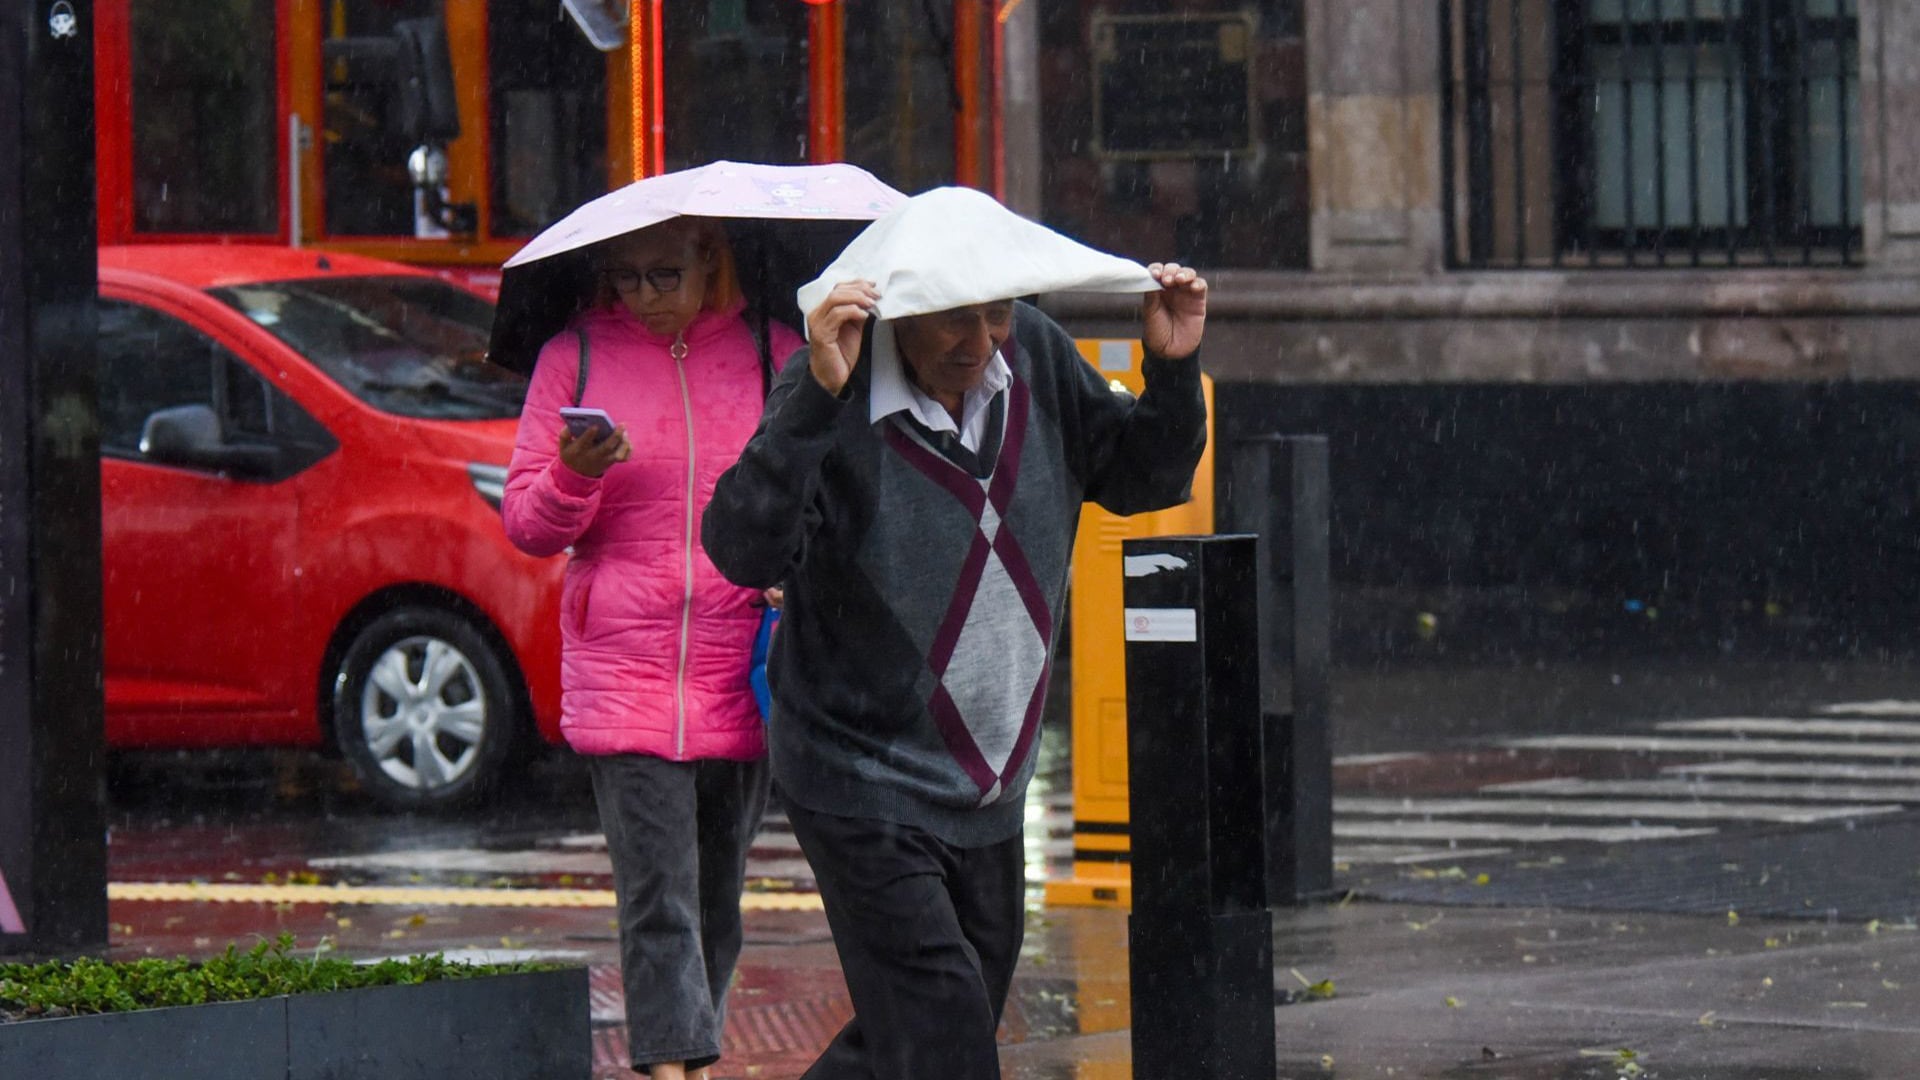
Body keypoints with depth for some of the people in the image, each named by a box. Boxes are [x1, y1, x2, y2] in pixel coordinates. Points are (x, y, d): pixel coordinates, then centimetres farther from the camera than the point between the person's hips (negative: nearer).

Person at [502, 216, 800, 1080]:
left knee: (716, 900, 10)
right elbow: (525, 522, 6)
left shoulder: (772, 353, 7)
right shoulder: (574, 358, 5)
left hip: (743, 677, 2)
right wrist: (575, 476, -16)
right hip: (623, 674, -2)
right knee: (658, 901, -11)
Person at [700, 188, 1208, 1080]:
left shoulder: (1037, 358, -1)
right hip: (864, 790, -7)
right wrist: (817, 396, -41)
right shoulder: (836, 397, -19)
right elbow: (743, 551, -32)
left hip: (989, 786, 7)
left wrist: (1174, 371, -6)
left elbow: (1143, 480, 12)